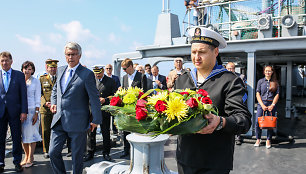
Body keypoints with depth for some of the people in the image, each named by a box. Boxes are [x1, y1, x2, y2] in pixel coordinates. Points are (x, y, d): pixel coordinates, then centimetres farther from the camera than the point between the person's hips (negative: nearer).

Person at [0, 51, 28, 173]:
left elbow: (23, 94, 0)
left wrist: (24, 111, -6)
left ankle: (17, 162, 17)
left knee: (17, 138, 5)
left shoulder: (19, 75, 4)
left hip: (14, 111, -1)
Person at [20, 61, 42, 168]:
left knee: (31, 134, -1)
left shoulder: (35, 81, 0)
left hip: (31, 110, -3)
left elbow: (37, 99, -2)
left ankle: (30, 158, 9)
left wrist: (36, 113, -9)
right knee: (23, 135, 8)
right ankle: (26, 156, 21)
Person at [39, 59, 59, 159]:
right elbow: (39, 93, 6)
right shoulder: (42, 78, 10)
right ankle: (46, 151, 18)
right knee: (45, 131, 4)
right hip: (45, 109, 0)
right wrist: (45, 103, -11)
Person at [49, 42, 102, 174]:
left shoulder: (87, 74, -9)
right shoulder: (60, 70, 11)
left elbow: (94, 98, -7)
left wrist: (96, 120, -7)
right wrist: (53, 103, 12)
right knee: (53, 152, 7)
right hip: (59, 121, 6)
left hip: (77, 122, -5)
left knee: (77, 155, 7)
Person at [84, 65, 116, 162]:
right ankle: (90, 153, 20)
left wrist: (105, 100, -14)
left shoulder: (110, 81, 2)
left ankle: (106, 153, 21)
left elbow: (114, 96, 0)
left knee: (106, 133, 7)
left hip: (104, 110, -2)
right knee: (91, 133, 7)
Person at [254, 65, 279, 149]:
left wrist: (272, 105, -9)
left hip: (271, 104, 0)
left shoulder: (275, 82, 8)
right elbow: (258, 94, 2)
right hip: (261, 103, 0)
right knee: (257, 122, -6)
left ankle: (268, 141, 15)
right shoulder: (260, 81, 7)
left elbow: (277, 95, 3)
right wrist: (262, 105, -9)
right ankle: (258, 140, 8)